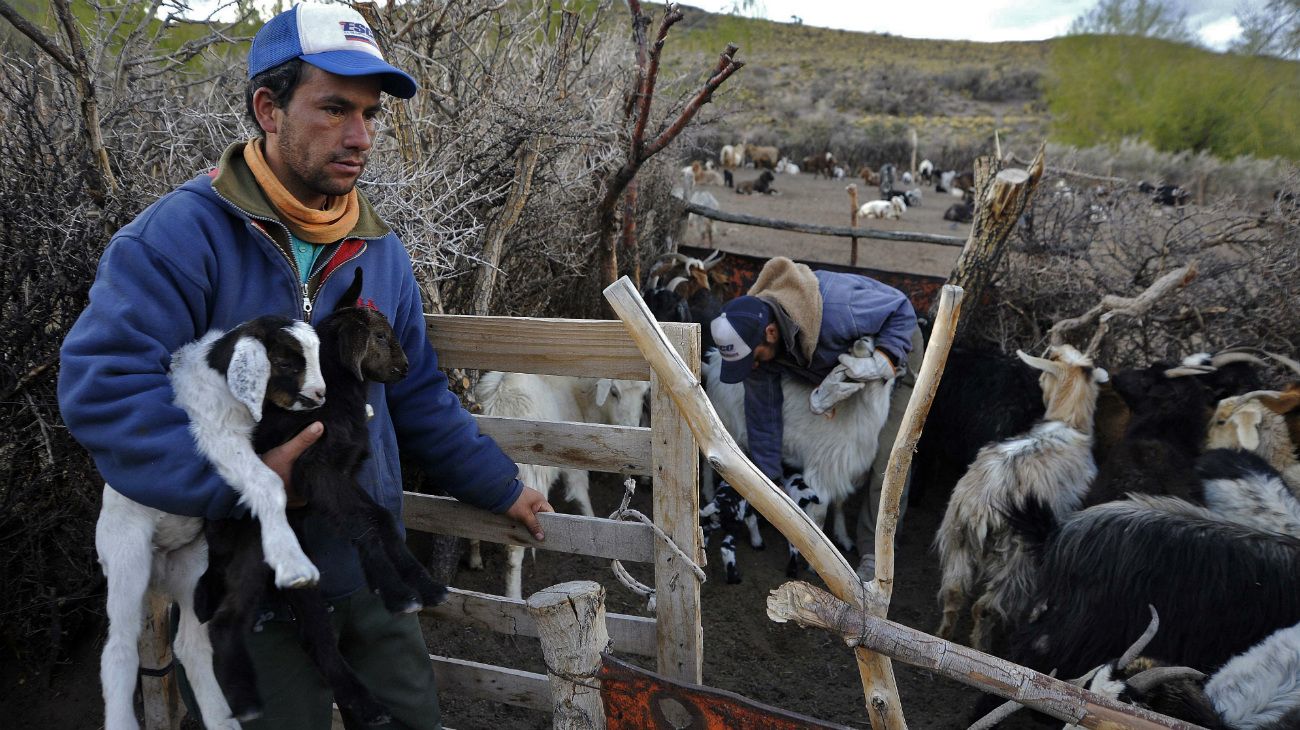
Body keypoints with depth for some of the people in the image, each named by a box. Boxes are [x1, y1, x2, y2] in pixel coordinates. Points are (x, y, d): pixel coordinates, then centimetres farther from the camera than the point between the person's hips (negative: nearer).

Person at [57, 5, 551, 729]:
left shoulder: (380, 252, 5)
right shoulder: (181, 234, -16)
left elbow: (420, 396, 13)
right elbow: (102, 382, -24)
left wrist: (500, 486, 15)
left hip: (375, 569, 6)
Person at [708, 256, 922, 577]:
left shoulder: (836, 310, -46)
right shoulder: (753, 334, -26)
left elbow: (902, 310, -27)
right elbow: (763, 413, -14)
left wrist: (881, 363, -41)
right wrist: (767, 482, -7)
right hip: (836, 358, 6)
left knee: (885, 462, -12)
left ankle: (874, 554, -2)